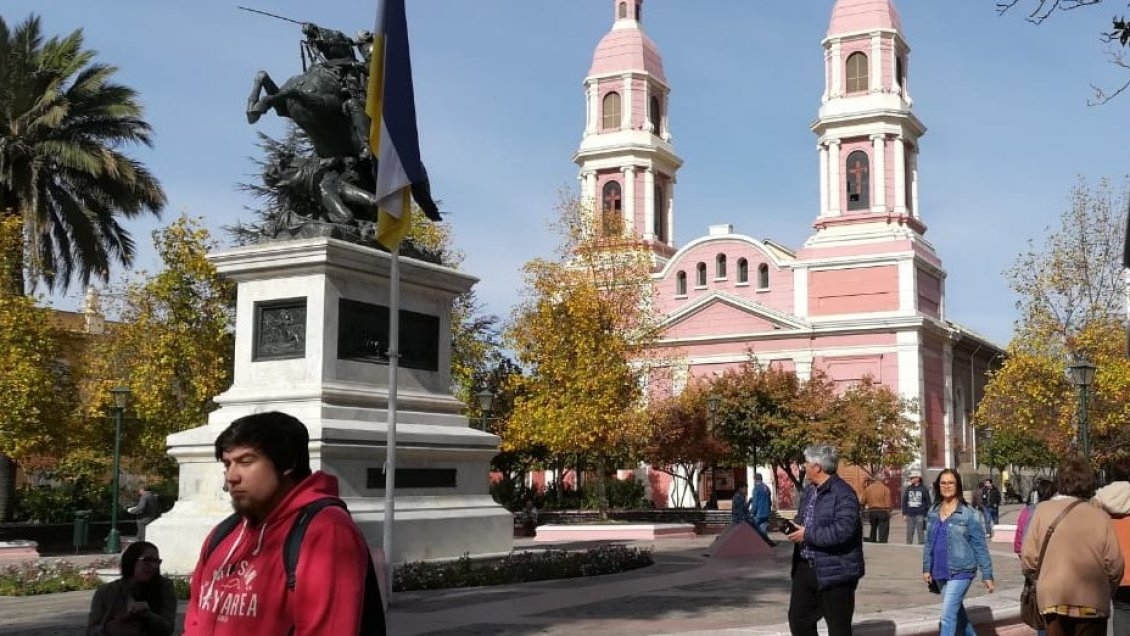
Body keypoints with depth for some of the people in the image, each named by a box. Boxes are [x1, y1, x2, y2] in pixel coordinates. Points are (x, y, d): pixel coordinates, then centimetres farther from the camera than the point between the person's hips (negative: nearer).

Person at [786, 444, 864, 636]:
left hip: (834, 571, -9)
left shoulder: (843, 494, -17)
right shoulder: (809, 490, 13)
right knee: (798, 620, 14)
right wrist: (793, 528, 2)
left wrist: (807, 534, -21)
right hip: (806, 568, 9)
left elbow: (842, 530, -28)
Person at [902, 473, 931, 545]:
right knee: (909, 533, 6)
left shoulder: (924, 489, 0)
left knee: (920, 532, -2)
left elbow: (928, 503, 1)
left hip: (920, 514, -3)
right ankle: (908, 544, 13)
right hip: (910, 515, 3)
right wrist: (904, 514, 6)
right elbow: (904, 502, 12)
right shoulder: (908, 489, 9)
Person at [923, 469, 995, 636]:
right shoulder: (933, 512, 6)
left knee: (947, 616, -14)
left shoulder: (969, 513, -9)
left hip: (961, 572, -6)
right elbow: (929, 543, 14)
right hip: (940, 572, 6)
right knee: (957, 611, 20)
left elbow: (980, 546, -7)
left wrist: (987, 576, -7)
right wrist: (926, 568, 8)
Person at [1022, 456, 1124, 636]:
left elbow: (1028, 559, -6)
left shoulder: (1043, 510, -5)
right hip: (1091, 602, -1)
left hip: (1053, 599, 1)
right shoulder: (1100, 516, -7)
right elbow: (1114, 565, -6)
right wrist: (1107, 593, 13)